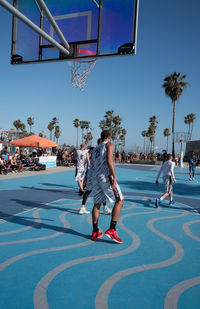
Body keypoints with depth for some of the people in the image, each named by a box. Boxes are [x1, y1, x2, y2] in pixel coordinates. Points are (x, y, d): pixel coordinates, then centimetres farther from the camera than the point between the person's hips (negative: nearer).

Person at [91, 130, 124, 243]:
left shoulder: (97, 148, 24)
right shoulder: (109, 145, 3)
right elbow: (109, 160, -14)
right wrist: (114, 176, -18)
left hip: (95, 176, 8)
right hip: (106, 176, -8)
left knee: (97, 204, 13)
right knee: (120, 200, -2)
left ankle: (95, 232, 18)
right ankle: (112, 230, -10)